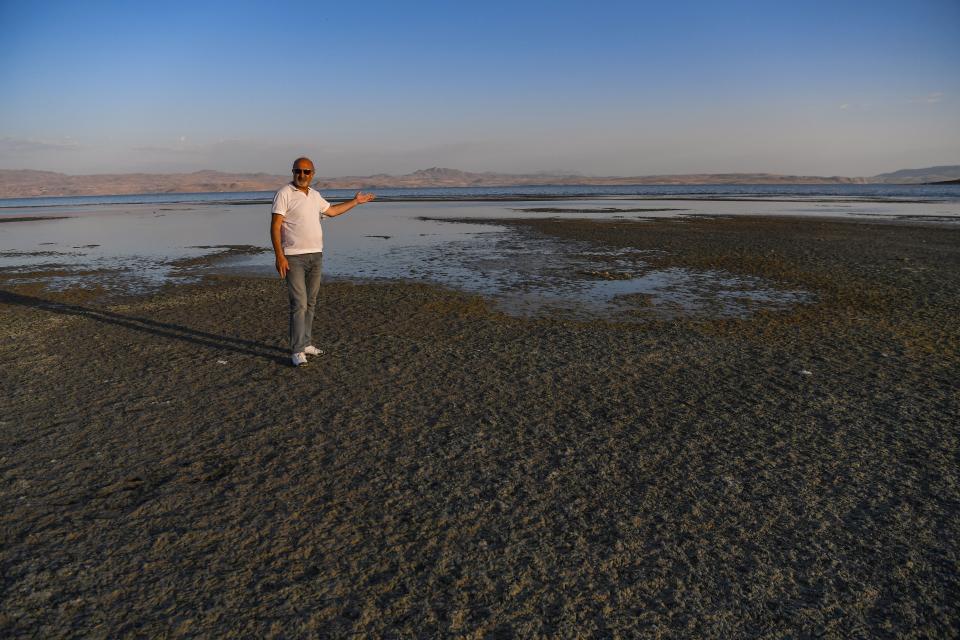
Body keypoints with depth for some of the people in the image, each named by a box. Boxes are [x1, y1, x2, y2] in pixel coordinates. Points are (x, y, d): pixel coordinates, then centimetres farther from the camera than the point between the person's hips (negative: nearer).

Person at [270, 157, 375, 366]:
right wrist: (279, 256, -21)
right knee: (299, 304, -11)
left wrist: (355, 201, 32)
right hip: (294, 257, -7)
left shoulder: (314, 195, 12)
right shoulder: (284, 193, -9)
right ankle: (298, 351, -8)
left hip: (316, 255, 7)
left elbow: (332, 211, 31)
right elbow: (275, 226, -13)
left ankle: (306, 344, 19)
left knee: (310, 303, 10)